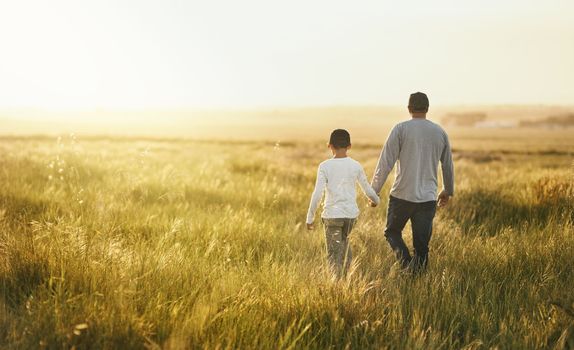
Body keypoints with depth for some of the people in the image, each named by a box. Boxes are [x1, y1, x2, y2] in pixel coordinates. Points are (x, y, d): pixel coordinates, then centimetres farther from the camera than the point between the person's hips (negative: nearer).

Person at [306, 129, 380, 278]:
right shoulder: (355, 166, 2)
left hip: (332, 215, -3)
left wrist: (310, 218, -2)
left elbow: (317, 194, -10)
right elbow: (367, 189, 13)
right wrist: (375, 200, 35)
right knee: (344, 240, 26)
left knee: (334, 253, 2)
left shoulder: (325, 166, -6)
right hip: (351, 214, 3)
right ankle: (346, 274, 21)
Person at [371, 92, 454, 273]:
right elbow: (448, 165, 17)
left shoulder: (400, 129, -5)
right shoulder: (440, 132, 7)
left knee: (392, 231, 16)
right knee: (421, 246, 8)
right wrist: (448, 190, 31)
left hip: (402, 196, -3)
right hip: (428, 198, 3)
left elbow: (385, 163, -9)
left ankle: (406, 264, -6)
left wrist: (374, 190, -1)